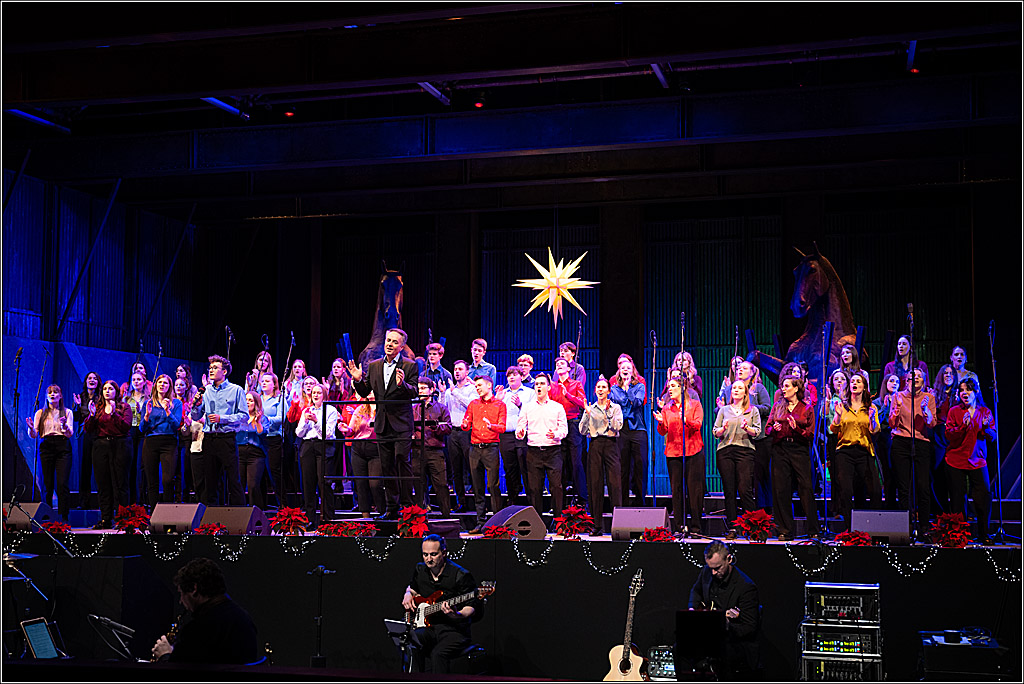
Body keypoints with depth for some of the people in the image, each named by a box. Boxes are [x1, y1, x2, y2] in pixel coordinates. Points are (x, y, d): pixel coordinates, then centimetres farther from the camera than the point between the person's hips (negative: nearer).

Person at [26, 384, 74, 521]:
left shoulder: (67, 412, 12)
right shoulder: (40, 413, 15)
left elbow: (70, 433, 1)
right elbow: (33, 435, 9)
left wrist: (64, 425, -20)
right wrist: (31, 428, -13)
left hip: (63, 448, -1)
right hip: (46, 447, 1)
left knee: (62, 483, -12)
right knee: (47, 485, -2)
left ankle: (64, 518, -10)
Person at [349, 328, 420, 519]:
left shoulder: (410, 366, -2)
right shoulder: (374, 366, 12)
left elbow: (414, 392, -11)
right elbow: (364, 392, 13)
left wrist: (402, 384, -30)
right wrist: (358, 380, -7)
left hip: (401, 423, -5)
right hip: (382, 423, 5)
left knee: (402, 459, -13)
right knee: (387, 466, 8)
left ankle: (407, 505, -5)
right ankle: (392, 507, 15)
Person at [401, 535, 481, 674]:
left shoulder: (460, 575, -10)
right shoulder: (420, 570, 9)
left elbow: (471, 607, -8)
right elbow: (412, 586, 32)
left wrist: (456, 615, -28)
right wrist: (408, 594, 9)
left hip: (454, 630, -4)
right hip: (427, 627, 5)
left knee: (438, 653, -34)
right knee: (412, 642, -29)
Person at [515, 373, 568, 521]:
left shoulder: (557, 407, 10)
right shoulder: (527, 407, 14)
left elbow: (564, 428, 4)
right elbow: (520, 426, 9)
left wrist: (555, 434, -17)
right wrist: (520, 433, -15)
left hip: (553, 451, -1)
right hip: (533, 452, 2)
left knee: (556, 486, -10)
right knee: (534, 488, 1)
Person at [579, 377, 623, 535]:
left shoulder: (616, 407, 12)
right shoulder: (590, 408, 14)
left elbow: (617, 426, -4)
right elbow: (582, 430, 5)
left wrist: (609, 412, -12)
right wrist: (587, 414, -7)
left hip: (611, 444, -1)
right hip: (595, 445, 1)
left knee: (615, 483, -10)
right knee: (595, 484, -2)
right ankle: (597, 525, 1)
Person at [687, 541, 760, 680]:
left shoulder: (746, 586, -18)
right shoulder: (706, 572, 2)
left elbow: (750, 628, -17)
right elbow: (696, 590, 28)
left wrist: (727, 627, -33)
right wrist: (693, 608, 9)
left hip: (735, 641, -6)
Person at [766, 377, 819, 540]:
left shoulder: (807, 409, 7)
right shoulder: (778, 406, 15)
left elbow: (811, 434, 2)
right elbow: (767, 427, 13)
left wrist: (796, 428, -14)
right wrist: (774, 428, -9)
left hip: (799, 450, -2)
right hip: (780, 450, 2)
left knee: (806, 489, -7)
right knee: (781, 490, -1)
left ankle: (814, 530, 1)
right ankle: (785, 531, 5)